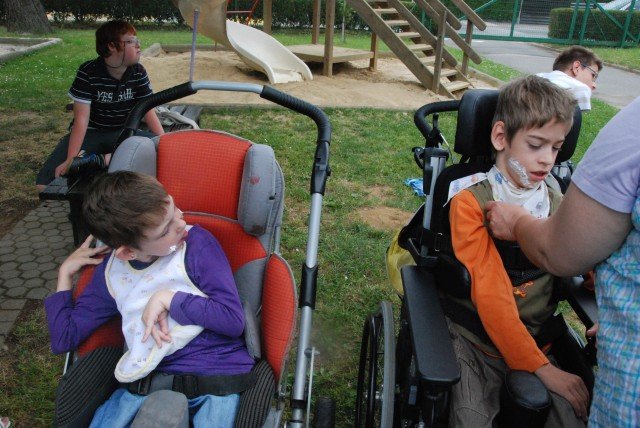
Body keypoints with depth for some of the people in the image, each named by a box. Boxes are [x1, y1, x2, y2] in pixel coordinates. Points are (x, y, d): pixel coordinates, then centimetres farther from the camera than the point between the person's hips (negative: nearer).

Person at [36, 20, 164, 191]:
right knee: (44, 183, -21)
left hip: (123, 133, 3)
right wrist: (71, 159, -27)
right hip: (91, 133, -2)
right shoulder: (88, 72, -17)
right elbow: (81, 118, -20)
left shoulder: (138, 72, -7)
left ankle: (101, 159, -25)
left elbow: (148, 110, -7)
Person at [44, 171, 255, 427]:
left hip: (216, 379, -2)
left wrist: (168, 299, -13)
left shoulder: (198, 243, -8)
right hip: (147, 379, 3)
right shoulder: (111, 272, 5)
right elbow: (64, 339, 12)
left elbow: (234, 319, -13)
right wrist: (65, 273, 13)